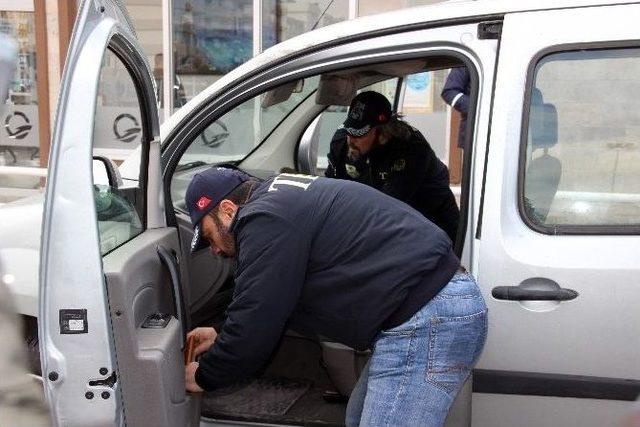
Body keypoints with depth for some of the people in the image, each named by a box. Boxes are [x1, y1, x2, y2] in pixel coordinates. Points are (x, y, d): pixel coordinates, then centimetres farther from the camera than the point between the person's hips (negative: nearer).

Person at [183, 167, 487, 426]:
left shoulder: (264, 220, -12)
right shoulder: (284, 200, 21)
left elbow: (256, 321, -9)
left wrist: (204, 376, 8)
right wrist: (224, 338, 32)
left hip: (426, 319, -11)